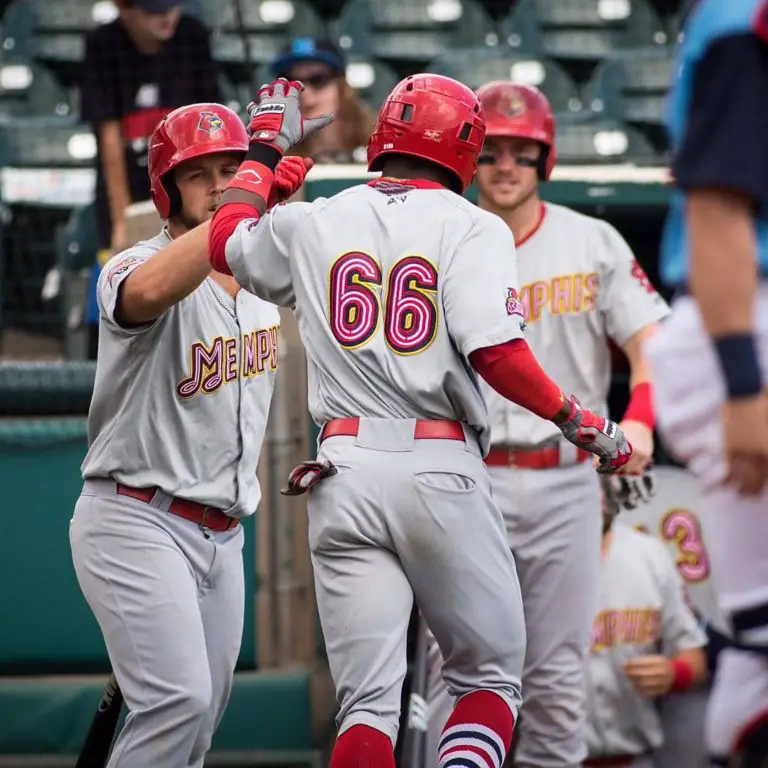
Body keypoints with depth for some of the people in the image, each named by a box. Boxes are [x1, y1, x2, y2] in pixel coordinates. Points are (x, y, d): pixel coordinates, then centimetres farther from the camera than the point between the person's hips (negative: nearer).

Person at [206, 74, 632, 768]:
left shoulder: (313, 223, 11)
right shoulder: (472, 227, 0)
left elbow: (223, 243, 32)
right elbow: (495, 349, -14)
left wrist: (265, 150, 43)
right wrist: (578, 422, -3)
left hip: (342, 474, 3)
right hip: (442, 474, -3)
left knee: (368, 700, 2)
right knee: (491, 681, 10)